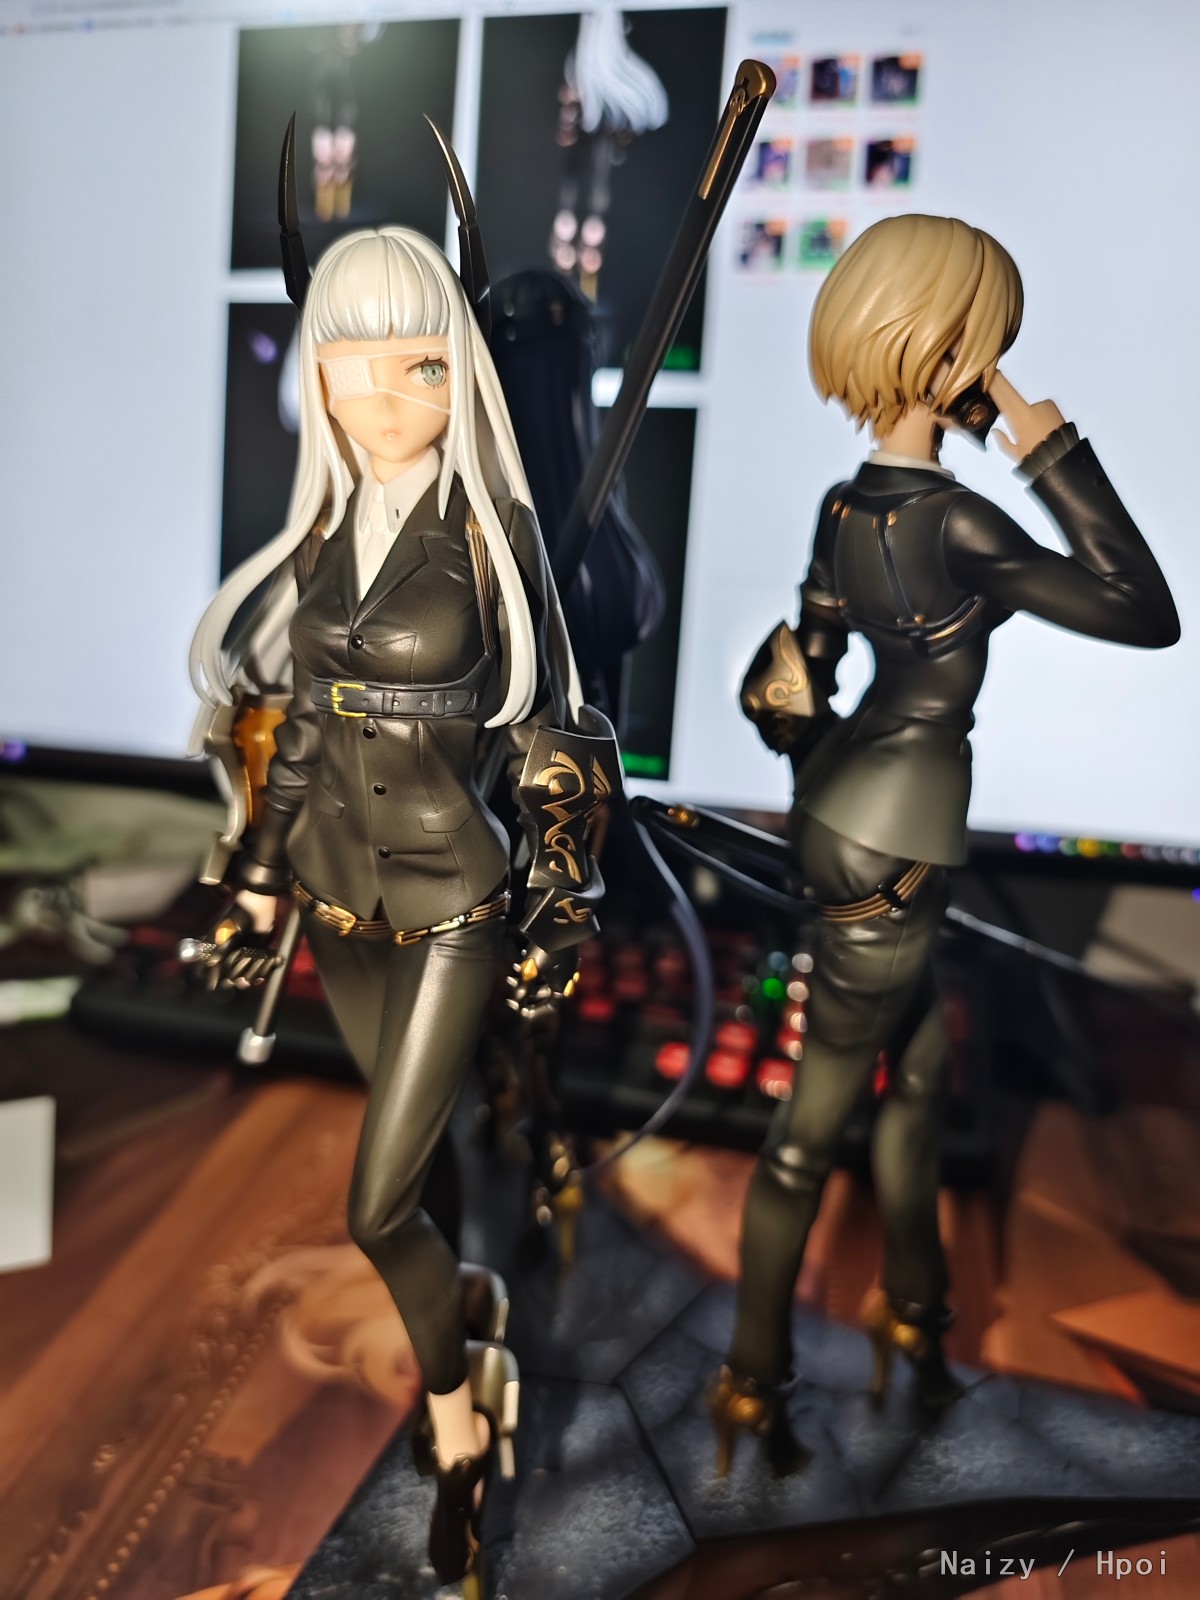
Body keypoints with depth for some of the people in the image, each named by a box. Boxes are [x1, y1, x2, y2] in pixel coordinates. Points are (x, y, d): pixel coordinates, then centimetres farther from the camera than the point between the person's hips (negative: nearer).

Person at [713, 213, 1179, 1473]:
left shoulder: (844, 507, 3)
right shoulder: (957, 524, -23)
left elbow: (795, 685, 8)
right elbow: (1148, 615, -17)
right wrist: (1053, 449, -17)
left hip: (851, 818, 9)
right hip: (888, 853, -9)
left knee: (921, 1078, 24)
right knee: (818, 1118, 6)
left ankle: (911, 1308, 46)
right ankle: (751, 1382, 27)